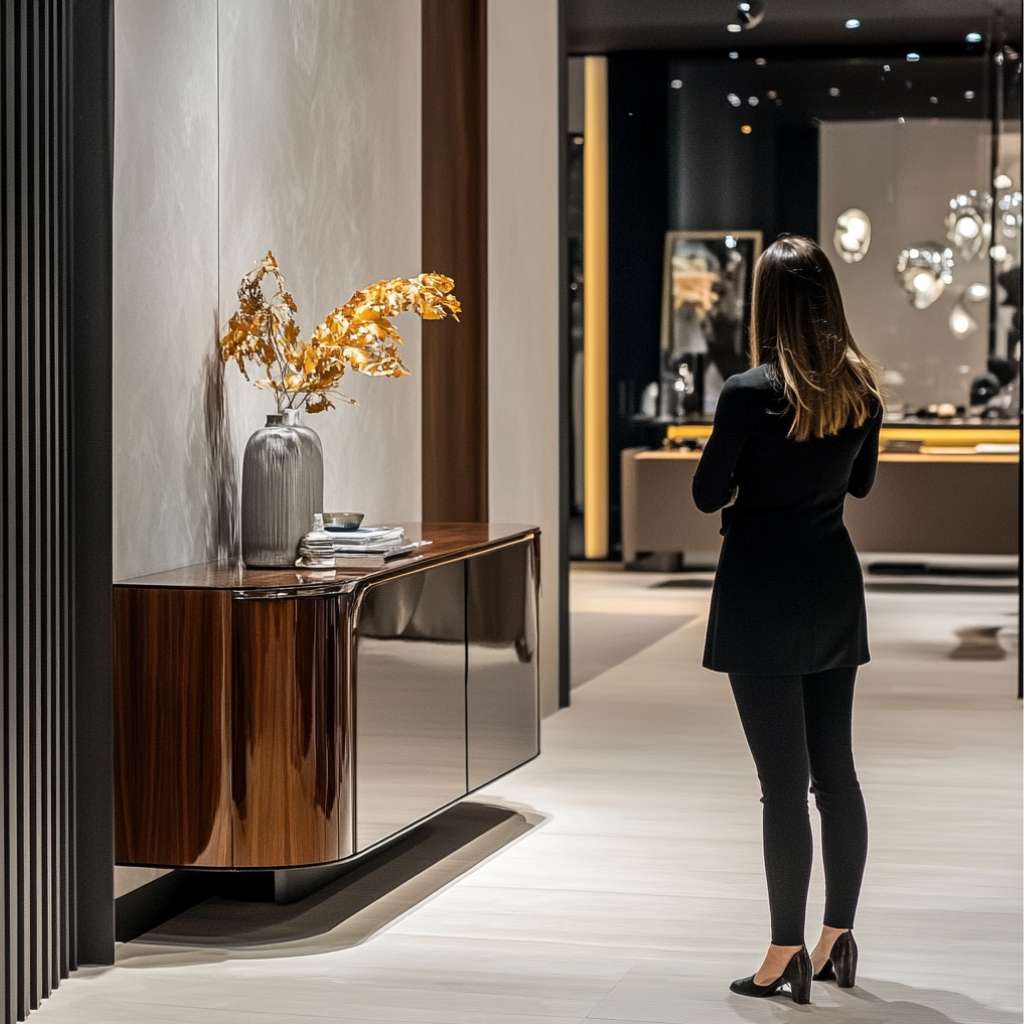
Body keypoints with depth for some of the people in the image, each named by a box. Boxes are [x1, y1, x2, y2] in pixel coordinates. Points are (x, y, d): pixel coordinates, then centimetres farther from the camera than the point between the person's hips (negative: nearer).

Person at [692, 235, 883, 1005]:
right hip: (833, 592, 6)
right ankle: (838, 938, 21)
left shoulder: (750, 393, -17)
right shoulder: (860, 390, 0)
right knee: (835, 770, 13)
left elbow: (708, 495, -8)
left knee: (783, 782, -2)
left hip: (764, 595, -5)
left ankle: (788, 955, 2)